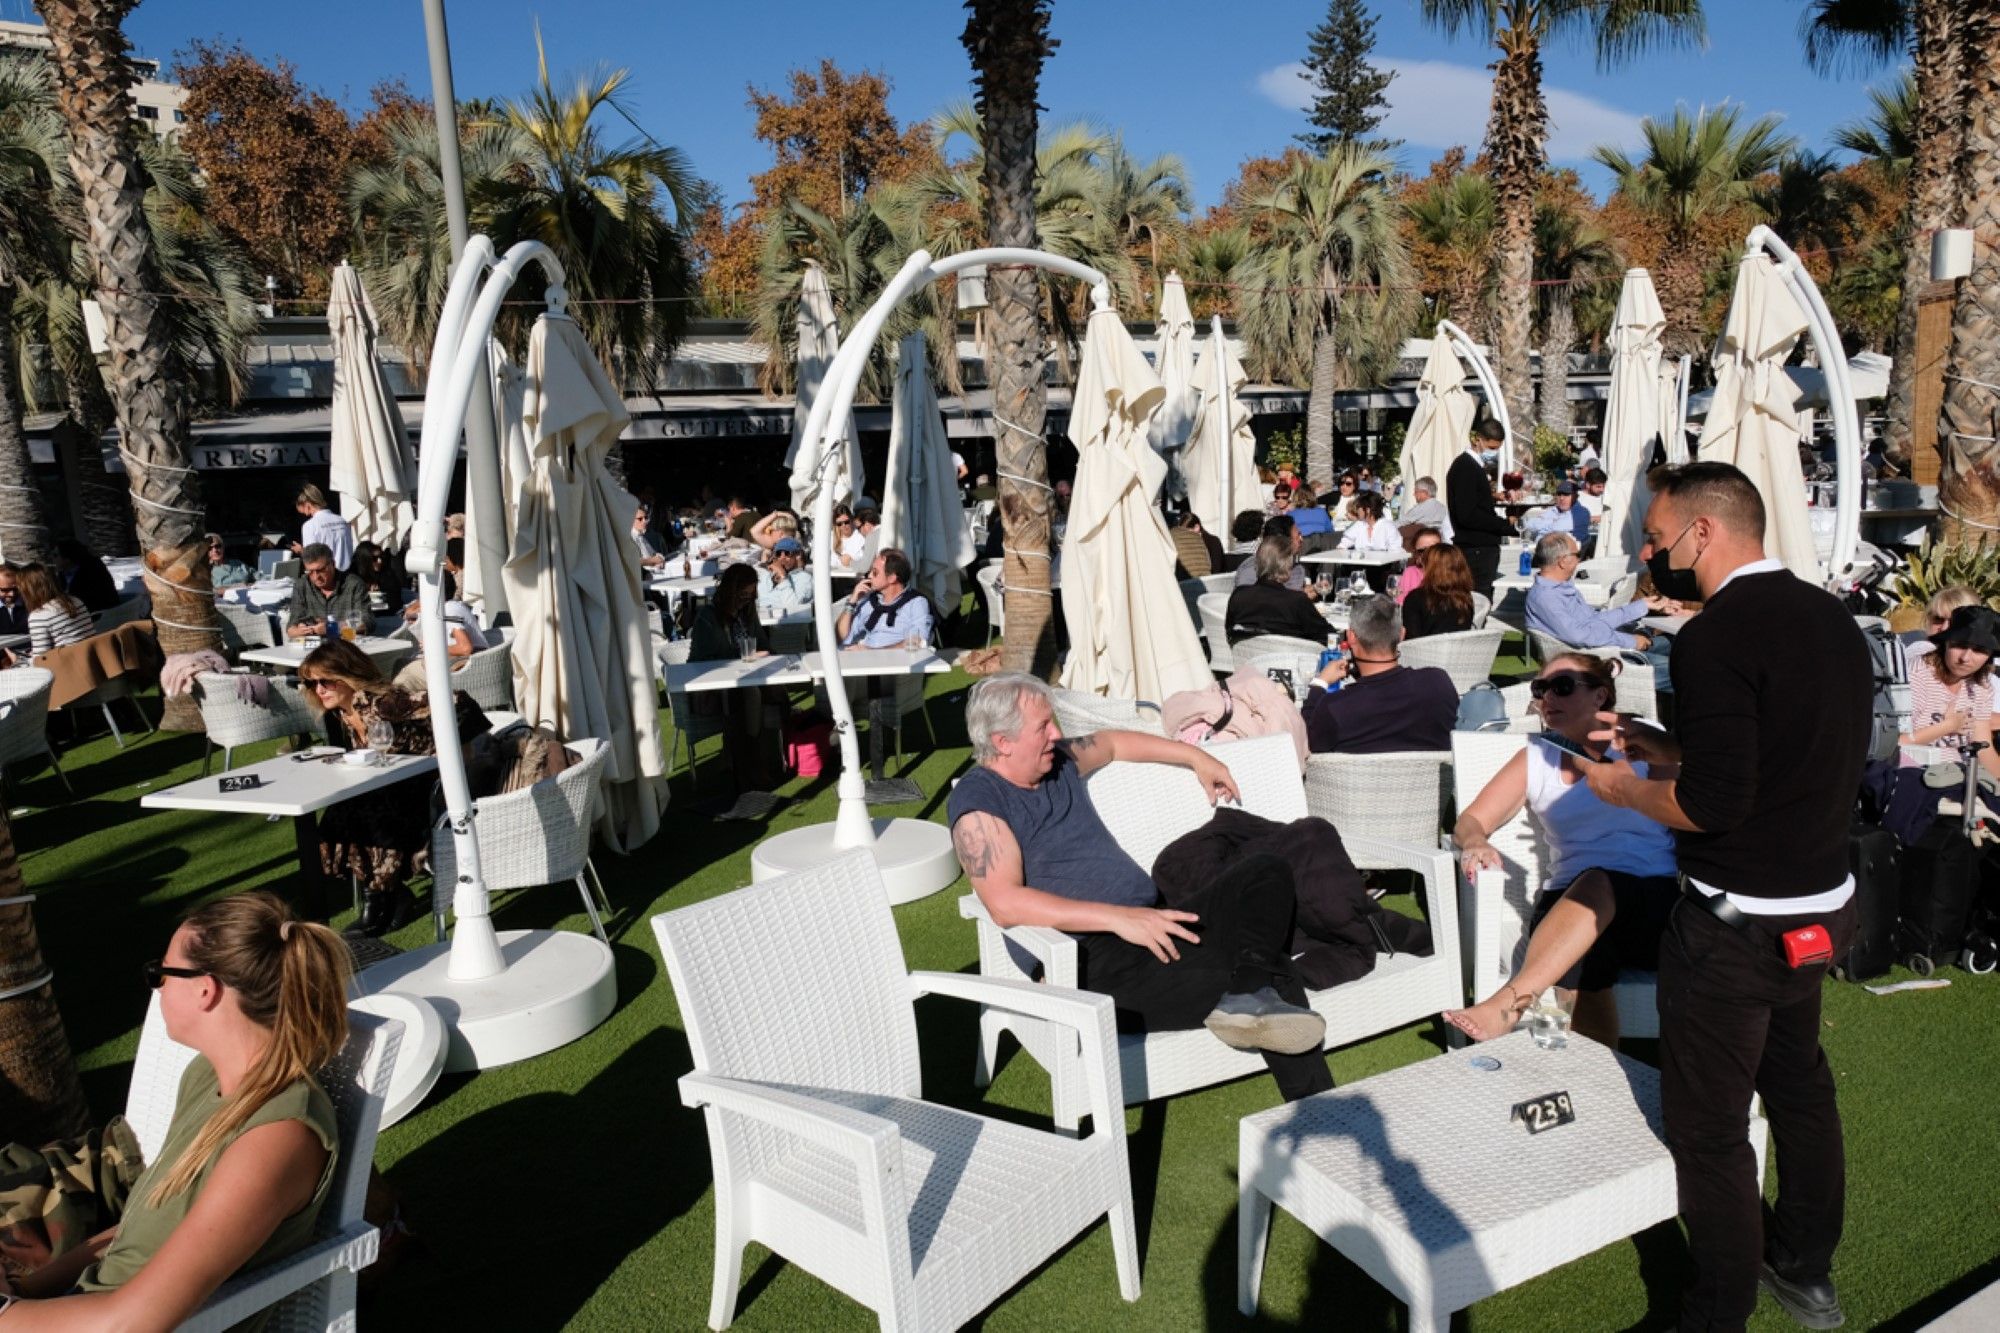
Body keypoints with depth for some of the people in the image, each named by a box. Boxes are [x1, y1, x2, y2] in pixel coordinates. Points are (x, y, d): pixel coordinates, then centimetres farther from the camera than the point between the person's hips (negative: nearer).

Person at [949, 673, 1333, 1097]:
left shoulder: (1059, 760, 16)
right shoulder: (977, 802, -9)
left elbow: (1114, 743, 38)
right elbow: (1006, 903, -23)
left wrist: (1196, 757, 36)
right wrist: (1118, 917, -27)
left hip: (1152, 925, 9)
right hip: (1096, 958, -9)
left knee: (1266, 872, -8)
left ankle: (1250, 995, -28)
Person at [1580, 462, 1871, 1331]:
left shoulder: (1718, 636, -22)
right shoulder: (1830, 618, 5)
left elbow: (1714, 802, -27)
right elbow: (1795, 757, 12)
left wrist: (1624, 788, -9)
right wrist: (1675, 750, 11)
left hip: (1736, 924, -9)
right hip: (1822, 903, 9)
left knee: (1709, 1127, 6)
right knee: (1798, 1081, 26)